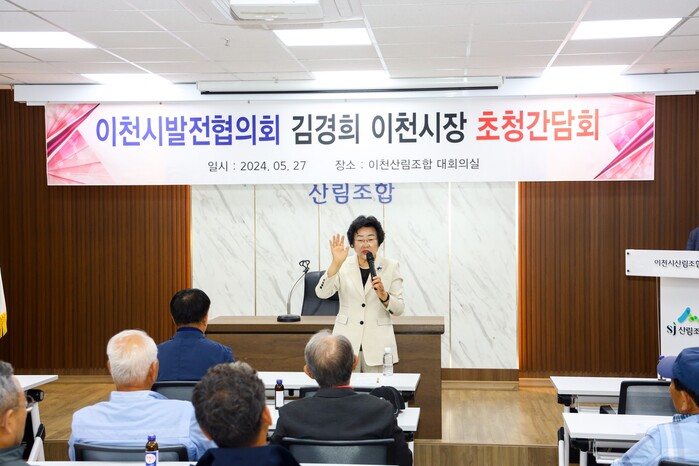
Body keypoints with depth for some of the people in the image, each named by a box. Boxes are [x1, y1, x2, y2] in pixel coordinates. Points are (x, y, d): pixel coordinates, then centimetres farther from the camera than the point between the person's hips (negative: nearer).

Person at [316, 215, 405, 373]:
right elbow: (322, 293, -12)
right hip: (347, 342, 0)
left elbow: (399, 309, -1)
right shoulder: (343, 266, 2)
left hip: (377, 343, 0)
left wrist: (383, 295, -20)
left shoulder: (391, 267, 2)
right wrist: (336, 263, -23)